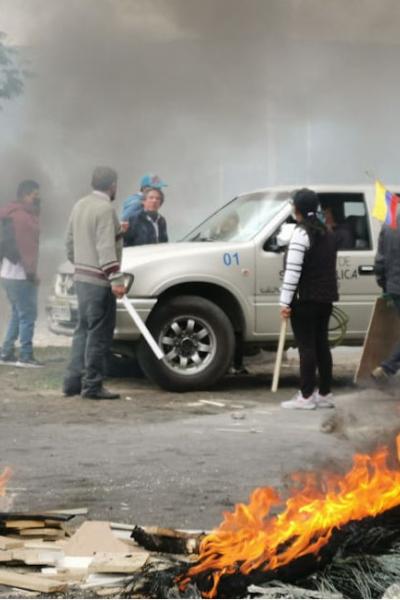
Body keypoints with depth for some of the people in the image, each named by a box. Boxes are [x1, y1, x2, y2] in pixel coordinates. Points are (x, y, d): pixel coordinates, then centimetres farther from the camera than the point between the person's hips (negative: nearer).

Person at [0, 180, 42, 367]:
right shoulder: (23, 217, -16)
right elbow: (25, 247, -21)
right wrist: (31, 271, -17)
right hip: (21, 274, -10)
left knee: (18, 314, 17)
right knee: (28, 315, -6)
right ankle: (26, 356, -3)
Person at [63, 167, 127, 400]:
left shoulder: (80, 205, 13)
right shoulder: (105, 209, -15)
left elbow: (71, 242, 19)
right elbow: (106, 249, -22)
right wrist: (116, 279, -23)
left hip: (81, 276, 9)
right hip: (99, 280, -9)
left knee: (84, 330, 15)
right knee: (100, 333, -4)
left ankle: (73, 381, 14)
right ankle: (92, 385, -3)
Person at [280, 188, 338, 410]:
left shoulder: (302, 233, -14)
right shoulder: (327, 234, 15)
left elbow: (293, 271, -19)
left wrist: (285, 302, -18)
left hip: (305, 299, -8)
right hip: (325, 298, 8)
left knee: (307, 346, -6)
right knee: (321, 344, 12)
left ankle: (306, 396, -5)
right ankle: (325, 394, 15)